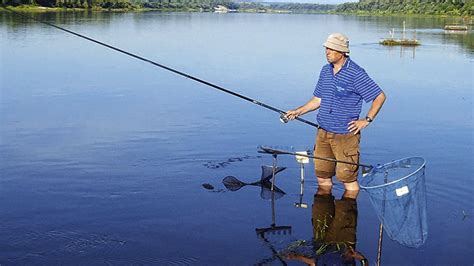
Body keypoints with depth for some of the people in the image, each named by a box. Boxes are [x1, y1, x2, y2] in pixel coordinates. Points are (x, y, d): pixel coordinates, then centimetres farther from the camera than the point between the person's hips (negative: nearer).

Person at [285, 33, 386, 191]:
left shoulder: (356, 73, -12)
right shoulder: (326, 71, 9)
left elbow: (380, 96, -9)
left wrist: (367, 120, -12)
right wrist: (298, 112, 9)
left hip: (346, 135, -7)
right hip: (323, 133, 7)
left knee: (347, 178, 0)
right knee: (322, 177, 12)